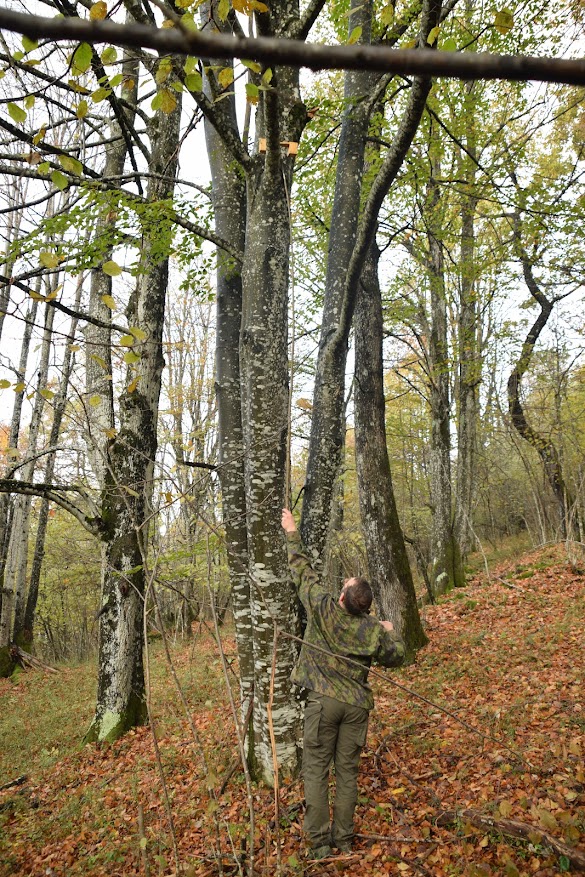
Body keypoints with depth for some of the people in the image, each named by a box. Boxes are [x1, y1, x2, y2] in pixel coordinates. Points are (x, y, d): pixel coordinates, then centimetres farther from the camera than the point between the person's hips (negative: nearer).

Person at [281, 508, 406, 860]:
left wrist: (292, 534, 8)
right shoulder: (374, 630, -8)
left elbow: (304, 572, -3)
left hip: (323, 701, -2)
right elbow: (396, 657, 7)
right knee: (348, 770, 12)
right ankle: (344, 839, 20)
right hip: (357, 705, 2)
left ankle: (320, 843, 9)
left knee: (316, 770, 6)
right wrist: (392, 631, 26)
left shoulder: (323, 609, -13)